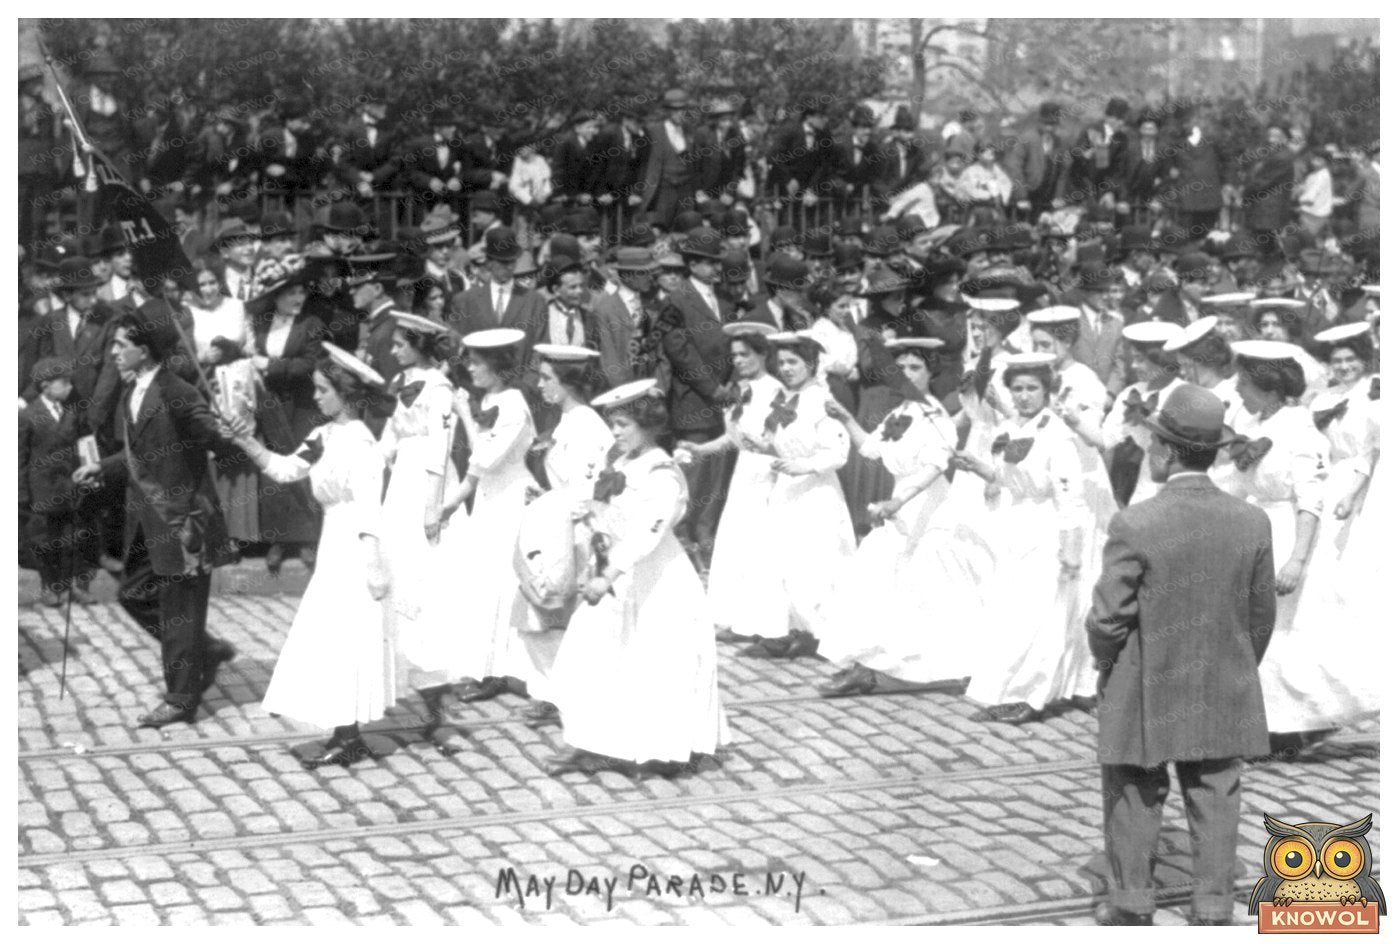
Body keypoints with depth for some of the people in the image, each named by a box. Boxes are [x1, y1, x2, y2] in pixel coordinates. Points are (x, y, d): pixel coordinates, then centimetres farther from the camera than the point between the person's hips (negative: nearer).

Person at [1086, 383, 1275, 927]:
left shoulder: (1135, 525, -19)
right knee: (1215, 806, 13)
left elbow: (1108, 619, -15)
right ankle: (1213, 912, 18)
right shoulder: (1252, 523, -7)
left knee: (1134, 802, 14)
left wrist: (1106, 664, 5)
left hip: (1144, 698, -3)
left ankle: (1132, 908, 23)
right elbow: (1262, 616, 2)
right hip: (1223, 700, 3)